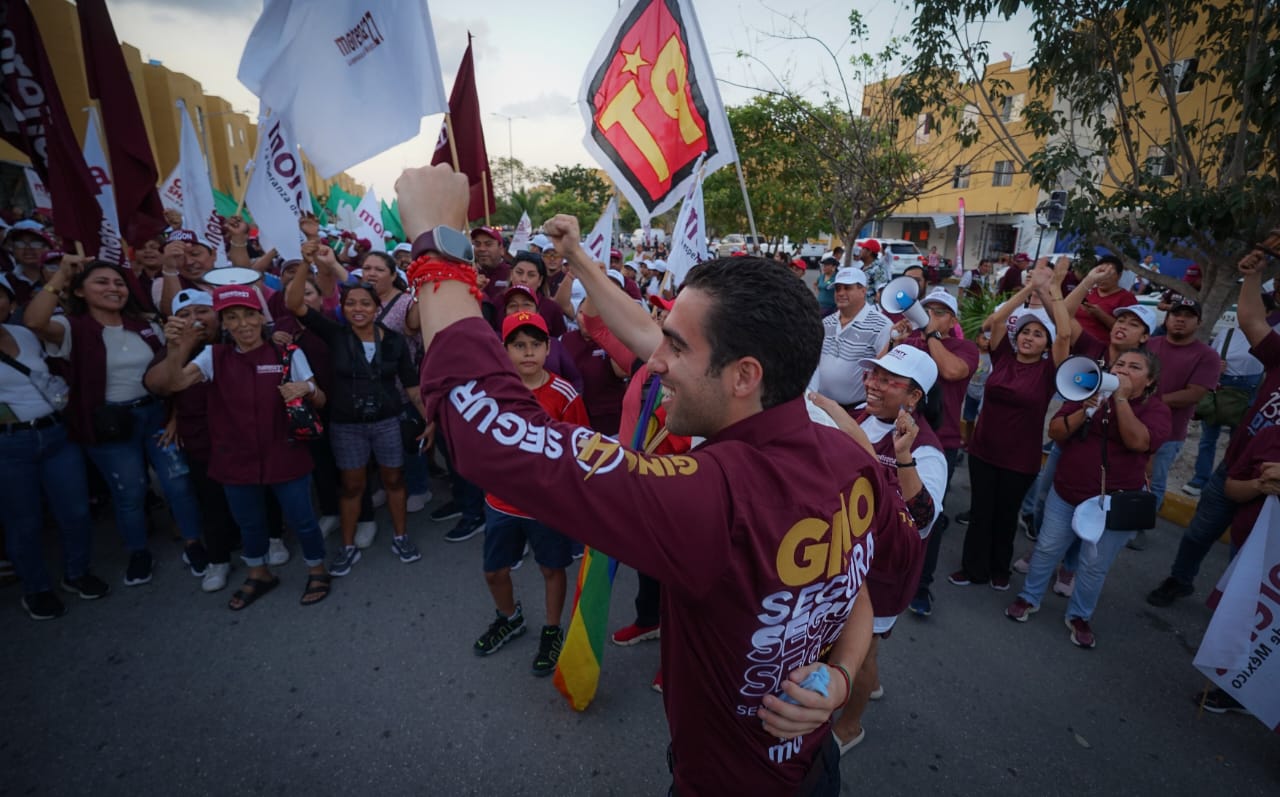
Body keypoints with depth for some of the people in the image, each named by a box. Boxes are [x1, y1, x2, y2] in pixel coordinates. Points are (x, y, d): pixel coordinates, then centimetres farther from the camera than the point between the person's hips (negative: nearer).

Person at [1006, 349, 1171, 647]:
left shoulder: (1156, 409, -6)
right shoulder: (1089, 394, 1)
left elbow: (1138, 441, -26)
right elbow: (1055, 432, -6)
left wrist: (1121, 398, -22)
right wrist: (1085, 412, -21)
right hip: (1066, 492, 2)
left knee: (1095, 564, 8)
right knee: (1047, 548, 12)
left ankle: (1080, 616, 28)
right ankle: (1029, 598, 30)